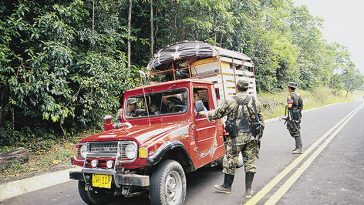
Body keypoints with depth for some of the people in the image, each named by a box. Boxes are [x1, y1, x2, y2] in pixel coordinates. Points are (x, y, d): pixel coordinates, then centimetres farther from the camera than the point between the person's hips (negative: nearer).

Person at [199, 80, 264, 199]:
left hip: (236, 137, -4)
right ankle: (248, 190, 18)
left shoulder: (230, 102, -9)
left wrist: (205, 113, 15)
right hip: (251, 137, 4)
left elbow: (217, 114, -1)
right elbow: (260, 120, 8)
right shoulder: (254, 101, 3)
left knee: (230, 162, 11)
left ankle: (227, 186, 26)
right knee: (250, 163, 12)